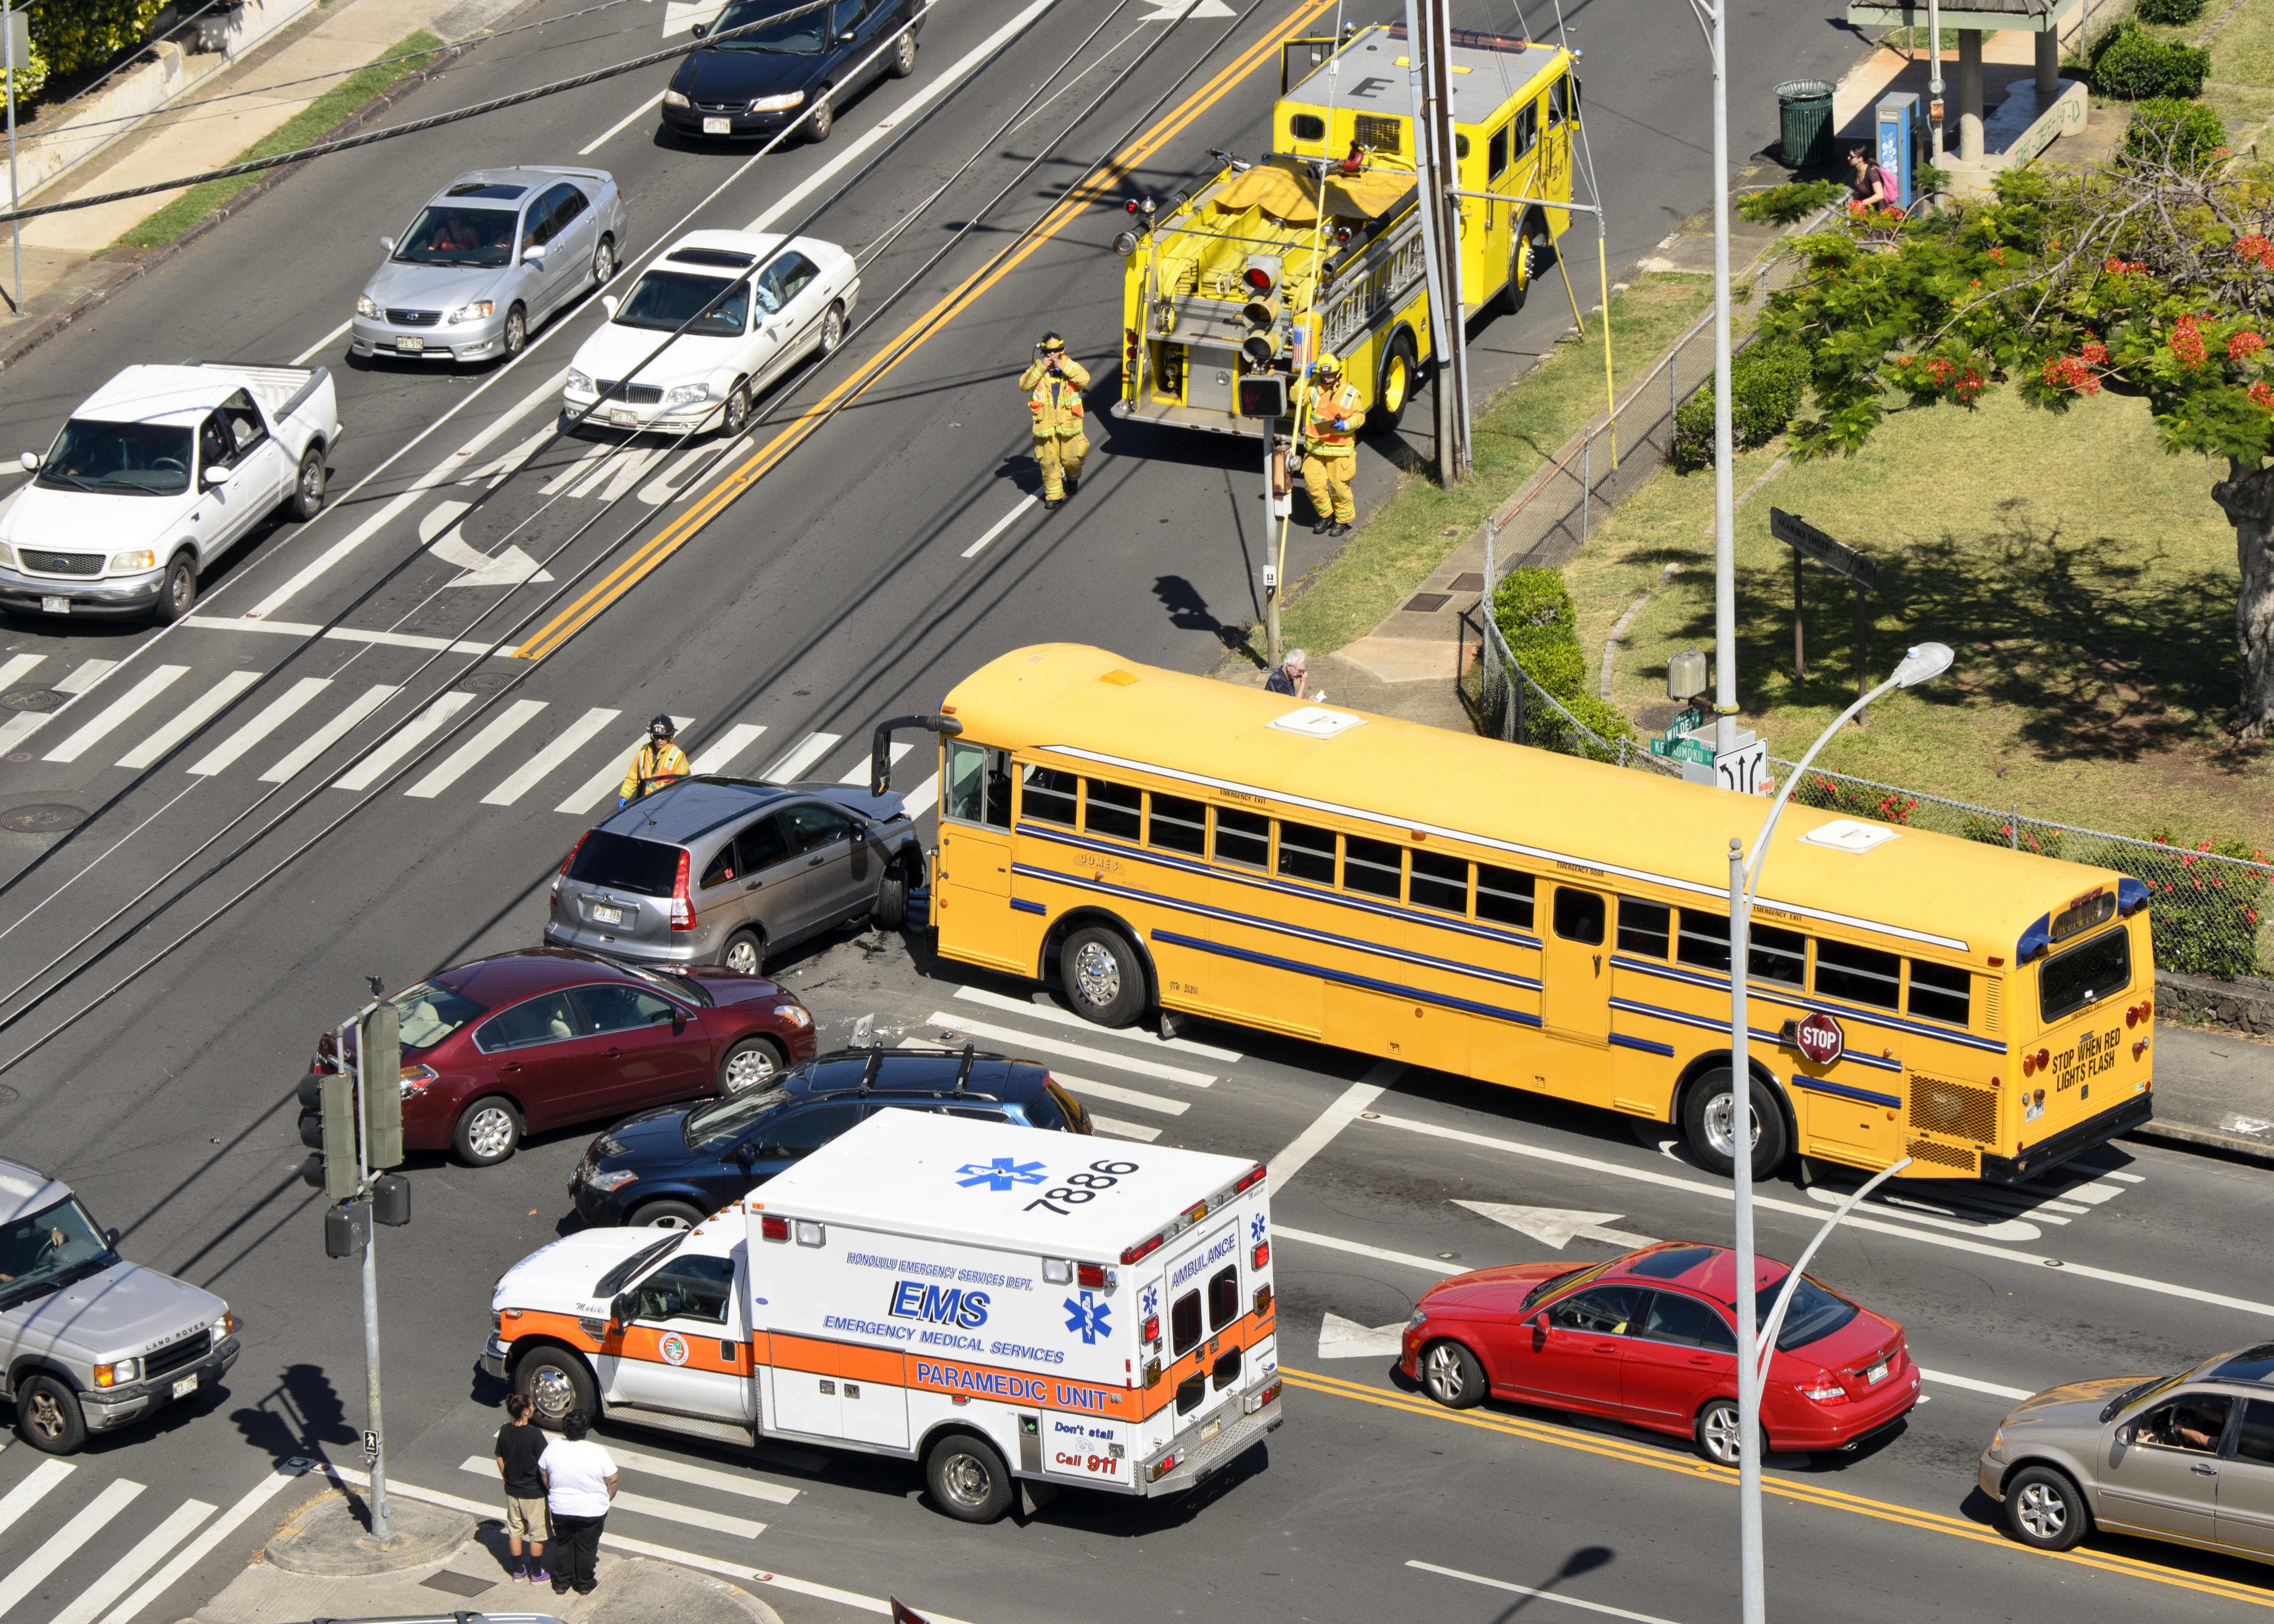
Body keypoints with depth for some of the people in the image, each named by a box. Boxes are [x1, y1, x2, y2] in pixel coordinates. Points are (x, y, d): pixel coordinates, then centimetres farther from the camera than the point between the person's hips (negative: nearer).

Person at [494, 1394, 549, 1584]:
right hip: (534, 1493, -5)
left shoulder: (504, 1432, -7)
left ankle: (518, 1570, 29)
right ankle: (537, 1573, 20)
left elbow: (500, 1460, 4)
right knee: (537, 1533, 11)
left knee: (515, 1531, 19)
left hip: (512, 1492, 5)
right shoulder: (534, 1435, -24)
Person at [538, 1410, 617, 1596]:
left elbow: (543, 1472, 3)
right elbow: (612, 1481, -14)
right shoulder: (597, 1453, -22)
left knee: (563, 1545, 22)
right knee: (586, 1547, 17)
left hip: (560, 1509, 2)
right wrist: (607, 1499, 6)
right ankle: (584, 1585, 32)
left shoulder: (553, 1447, -14)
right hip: (591, 1511, -2)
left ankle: (562, 1583, 33)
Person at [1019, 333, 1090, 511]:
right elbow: (1024, 384, -11)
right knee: (1049, 461, -2)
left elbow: (1084, 380, -15)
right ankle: (1054, 495, 8)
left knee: (1071, 458, 4)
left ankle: (1072, 477, 38)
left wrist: (1063, 366, -20)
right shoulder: (1037, 368, 4)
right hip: (1045, 425, 0)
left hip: (1068, 423, 0)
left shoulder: (1070, 367, 3)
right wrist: (1042, 368, -19)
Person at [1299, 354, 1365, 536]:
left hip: (1339, 450, -3)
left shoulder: (1350, 393, -4)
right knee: (1314, 485, 3)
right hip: (1314, 449, 3)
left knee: (1339, 487, 3)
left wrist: (1346, 425, -19)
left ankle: (1343, 521, 21)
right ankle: (1326, 516, 25)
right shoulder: (1314, 389, 3)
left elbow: (1359, 417, -1)